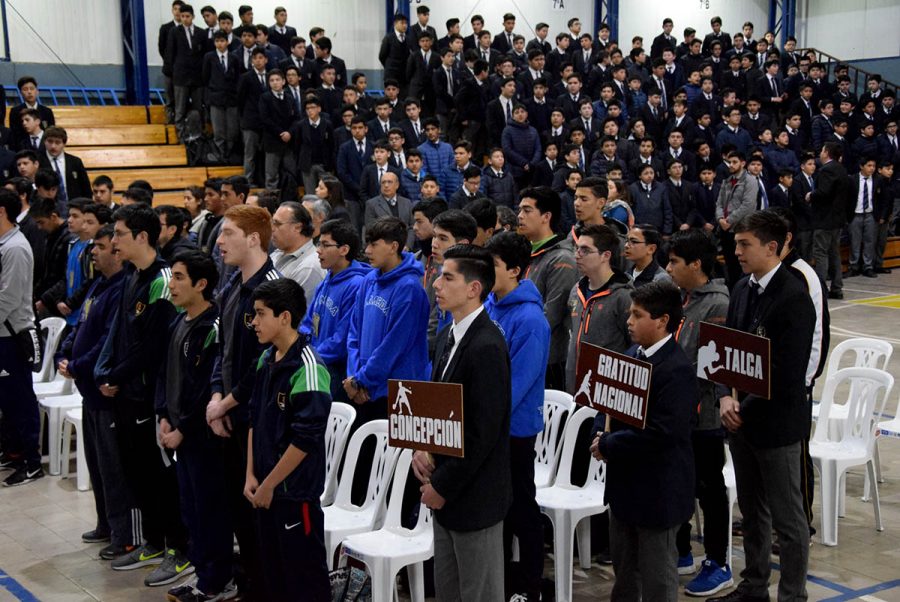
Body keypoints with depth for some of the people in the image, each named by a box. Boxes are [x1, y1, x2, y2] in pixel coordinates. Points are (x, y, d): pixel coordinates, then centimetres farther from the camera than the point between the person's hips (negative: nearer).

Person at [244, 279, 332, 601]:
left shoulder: (307, 367, -18)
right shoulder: (266, 360, 7)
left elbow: (305, 440, -20)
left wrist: (269, 485, -13)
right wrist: (251, 475, 7)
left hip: (296, 491, -8)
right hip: (266, 489, 8)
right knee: (274, 574, 17)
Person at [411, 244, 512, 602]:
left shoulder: (487, 348, -22)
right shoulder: (448, 336, 7)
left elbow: (481, 434, -23)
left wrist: (442, 487, -16)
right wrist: (421, 448, 1)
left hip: (474, 496, -9)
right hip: (446, 491, 9)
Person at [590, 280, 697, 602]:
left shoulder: (677, 370, -21)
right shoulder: (632, 355, 6)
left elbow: (661, 433, -27)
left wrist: (608, 446, -18)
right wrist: (601, 434, -5)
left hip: (657, 489, -9)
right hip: (624, 481, 9)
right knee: (623, 567, 23)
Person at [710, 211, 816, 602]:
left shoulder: (794, 298, -17)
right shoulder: (742, 289, 7)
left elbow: (787, 372, -21)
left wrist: (746, 409, -14)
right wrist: (726, 397, -8)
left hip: (776, 421, -7)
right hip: (740, 418, 8)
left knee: (787, 518, 6)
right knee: (752, 512, 19)